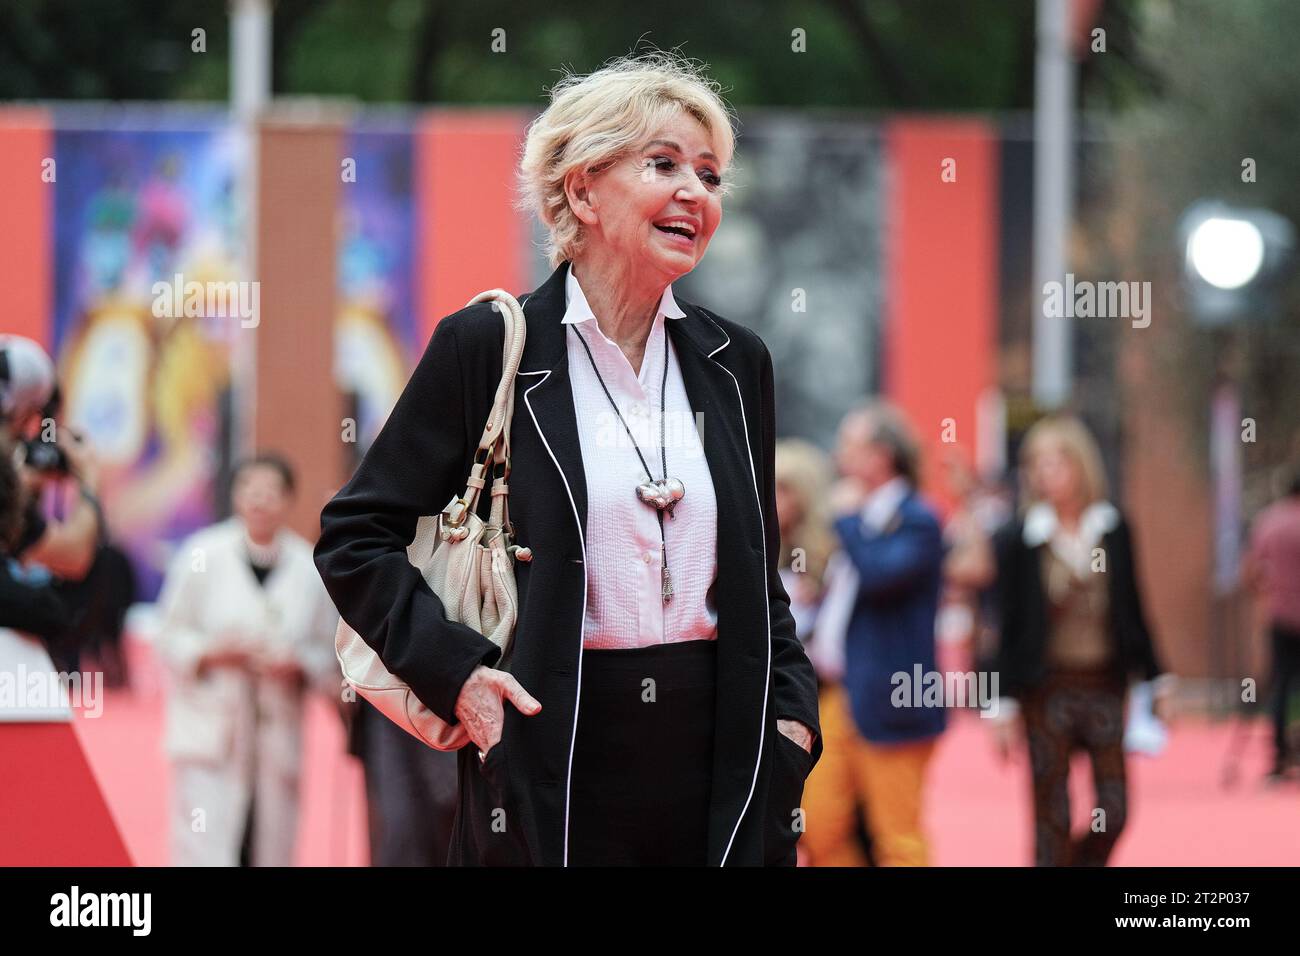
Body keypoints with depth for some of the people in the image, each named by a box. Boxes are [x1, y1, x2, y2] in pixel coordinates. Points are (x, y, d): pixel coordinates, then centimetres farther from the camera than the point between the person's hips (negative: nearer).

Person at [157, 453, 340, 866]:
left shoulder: (309, 568, 4)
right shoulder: (203, 556, -1)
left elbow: (327, 653, 11)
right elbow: (170, 637, 4)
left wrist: (297, 665, -10)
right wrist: (210, 651, -14)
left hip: (278, 736, 3)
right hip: (209, 734, -3)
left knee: (270, 854, 7)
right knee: (202, 853, -13)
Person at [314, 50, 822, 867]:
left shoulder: (737, 362, 10)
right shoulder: (488, 346, -3)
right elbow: (355, 535, 0)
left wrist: (792, 715, 3)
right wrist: (453, 670, -11)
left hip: (718, 753, 4)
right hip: (556, 756, -4)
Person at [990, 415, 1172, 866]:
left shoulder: (1114, 531, 4)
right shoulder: (1017, 541, -2)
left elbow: (1134, 613, 11)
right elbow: (1010, 626, 0)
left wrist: (1156, 679, 10)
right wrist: (1005, 705, -3)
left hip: (1105, 686, 2)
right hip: (1048, 689, -2)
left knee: (1113, 813, -1)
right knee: (1052, 823, 0)